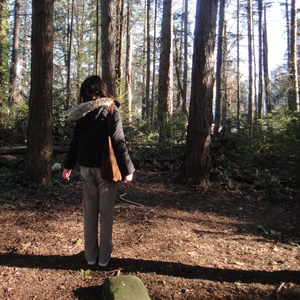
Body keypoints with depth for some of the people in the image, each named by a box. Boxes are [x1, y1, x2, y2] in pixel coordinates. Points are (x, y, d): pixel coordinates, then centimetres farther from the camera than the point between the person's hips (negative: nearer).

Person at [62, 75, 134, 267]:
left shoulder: (82, 114, 4)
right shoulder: (111, 112, -8)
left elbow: (75, 141, 9)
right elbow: (119, 143, -13)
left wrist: (69, 165, 19)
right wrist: (128, 169, -7)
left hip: (86, 167, 4)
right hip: (106, 167, -4)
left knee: (89, 210, 11)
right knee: (106, 211, 6)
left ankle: (90, 254, 22)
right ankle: (104, 255, 16)